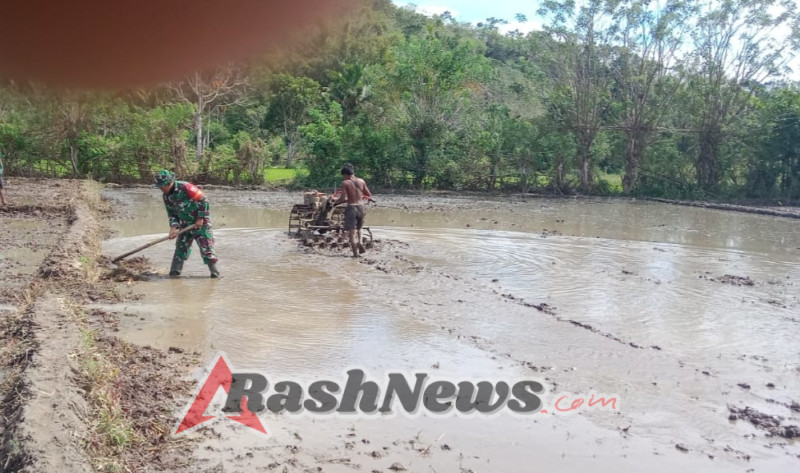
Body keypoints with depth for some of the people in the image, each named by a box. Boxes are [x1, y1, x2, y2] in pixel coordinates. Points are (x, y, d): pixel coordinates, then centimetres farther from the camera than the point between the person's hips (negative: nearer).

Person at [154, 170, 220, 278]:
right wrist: (173, 227, -8)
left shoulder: (185, 187, -23)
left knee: (206, 246, -7)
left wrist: (201, 219, -16)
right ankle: (174, 272, 13)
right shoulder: (166, 196, 1)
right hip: (185, 223, 7)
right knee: (181, 247, 7)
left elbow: (203, 200, -20)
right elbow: (171, 213, 9)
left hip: (200, 221, -7)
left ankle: (215, 272, -1)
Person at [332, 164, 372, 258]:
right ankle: (360, 242, 4)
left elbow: (343, 198, -12)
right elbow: (369, 195, 9)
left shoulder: (345, 183, -7)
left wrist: (335, 201, 7)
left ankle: (355, 253, -1)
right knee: (358, 227, 27)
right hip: (361, 207, 4)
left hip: (351, 208, -4)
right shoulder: (361, 181, 5)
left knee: (351, 232, 3)